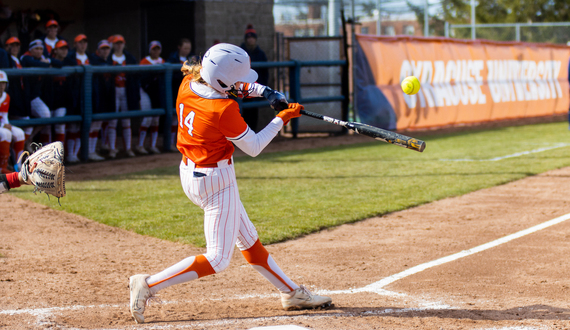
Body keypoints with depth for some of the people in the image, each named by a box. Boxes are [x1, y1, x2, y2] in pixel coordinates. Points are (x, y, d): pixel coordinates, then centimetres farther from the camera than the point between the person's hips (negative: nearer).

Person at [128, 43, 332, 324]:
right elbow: (253, 148, -13)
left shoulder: (188, 84, -5)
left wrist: (264, 91, 3)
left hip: (190, 173, 10)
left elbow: (233, 82, 15)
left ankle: (292, 293, 30)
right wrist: (282, 119, -3)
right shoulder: (224, 110, -27)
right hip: (216, 182, -10)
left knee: (248, 239, 19)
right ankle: (149, 285, -4)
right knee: (218, 259, -1)